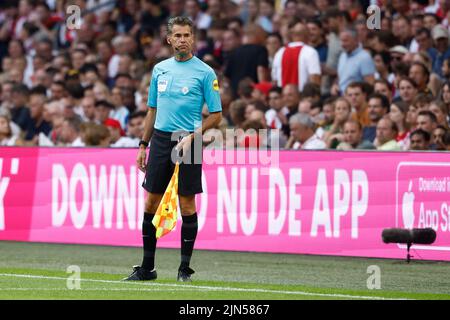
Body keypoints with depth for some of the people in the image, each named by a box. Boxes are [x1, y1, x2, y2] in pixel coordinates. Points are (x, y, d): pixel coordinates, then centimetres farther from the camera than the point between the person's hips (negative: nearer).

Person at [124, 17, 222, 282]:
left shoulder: (205, 72, -3)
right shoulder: (160, 69, 12)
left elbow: (216, 115, -4)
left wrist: (192, 137, -16)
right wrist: (143, 145, 14)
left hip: (188, 142, -5)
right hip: (161, 139, 5)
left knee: (187, 204, -2)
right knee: (151, 203, 4)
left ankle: (185, 268, 6)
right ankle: (147, 267, 12)